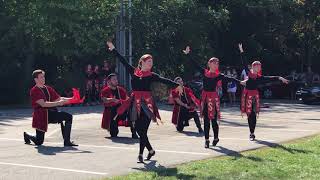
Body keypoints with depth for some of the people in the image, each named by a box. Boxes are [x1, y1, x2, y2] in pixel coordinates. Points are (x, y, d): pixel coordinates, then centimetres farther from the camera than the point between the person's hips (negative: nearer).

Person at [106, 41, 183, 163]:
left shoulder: (151, 75, 4)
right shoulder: (133, 72, 9)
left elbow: (164, 80, -9)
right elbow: (123, 60, 12)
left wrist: (176, 85, -21)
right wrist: (113, 49, 15)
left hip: (147, 104, -3)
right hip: (135, 104, 3)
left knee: (143, 129, -7)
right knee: (138, 128, 5)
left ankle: (141, 154, -1)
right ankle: (151, 150, 24)